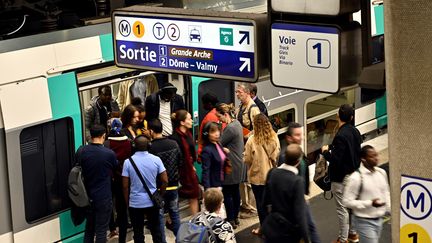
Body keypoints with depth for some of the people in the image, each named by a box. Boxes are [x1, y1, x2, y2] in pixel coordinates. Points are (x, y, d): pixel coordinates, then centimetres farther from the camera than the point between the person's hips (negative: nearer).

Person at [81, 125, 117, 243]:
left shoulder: (82, 152, -6)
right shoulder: (109, 154, -16)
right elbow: (115, 169, 3)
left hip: (88, 196, 4)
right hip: (104, 197, -4)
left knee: (89, 229, 18)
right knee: (101, 231, 3)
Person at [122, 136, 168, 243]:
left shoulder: (128, 162, -8)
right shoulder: (156, 160, -6)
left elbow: (125, 186, -6)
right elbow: (165, 181, -3)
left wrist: (127, 202, 7)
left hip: (135, 203, -1)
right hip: (152, 202, 1)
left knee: (138, 234, 7)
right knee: (156, 230, 14)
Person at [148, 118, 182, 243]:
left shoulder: (151, 148, -19)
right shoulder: (174, 144, -5)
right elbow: (180, 163, 4)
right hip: (173, 185, 4)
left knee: (159, 216, 6)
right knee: (175, 214, 16)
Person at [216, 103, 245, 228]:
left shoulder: (230, 128, -23)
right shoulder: (236, 123, 8)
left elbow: (219, 143, -18)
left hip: (231, 166, -10)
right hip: (238, 165, 10)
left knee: (227, 193, 0)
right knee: (235, 191, 17)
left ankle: (231, 220, 6)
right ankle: (235, 218, 27)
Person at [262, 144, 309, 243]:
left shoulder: (272, 173, -7)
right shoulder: (297, 181, -23)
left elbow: (265, 201, 5)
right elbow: (299, 214, -22)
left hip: (271, 228, 5)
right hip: (288, 232, -5)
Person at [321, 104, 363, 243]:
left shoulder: (341, 136, -25)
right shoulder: (355, 132, 2)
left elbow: (335, 159, -27)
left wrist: (325, 151, -9)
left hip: (340, 178, -9)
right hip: (352, 175, 9)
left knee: (342, 209, 2)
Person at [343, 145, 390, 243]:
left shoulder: (382, 172, 2)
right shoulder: (356, 178, -19)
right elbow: (347, 201, -18)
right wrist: (370, 203, -25)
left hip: (379, 220, 7)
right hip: (365, 221, -7)